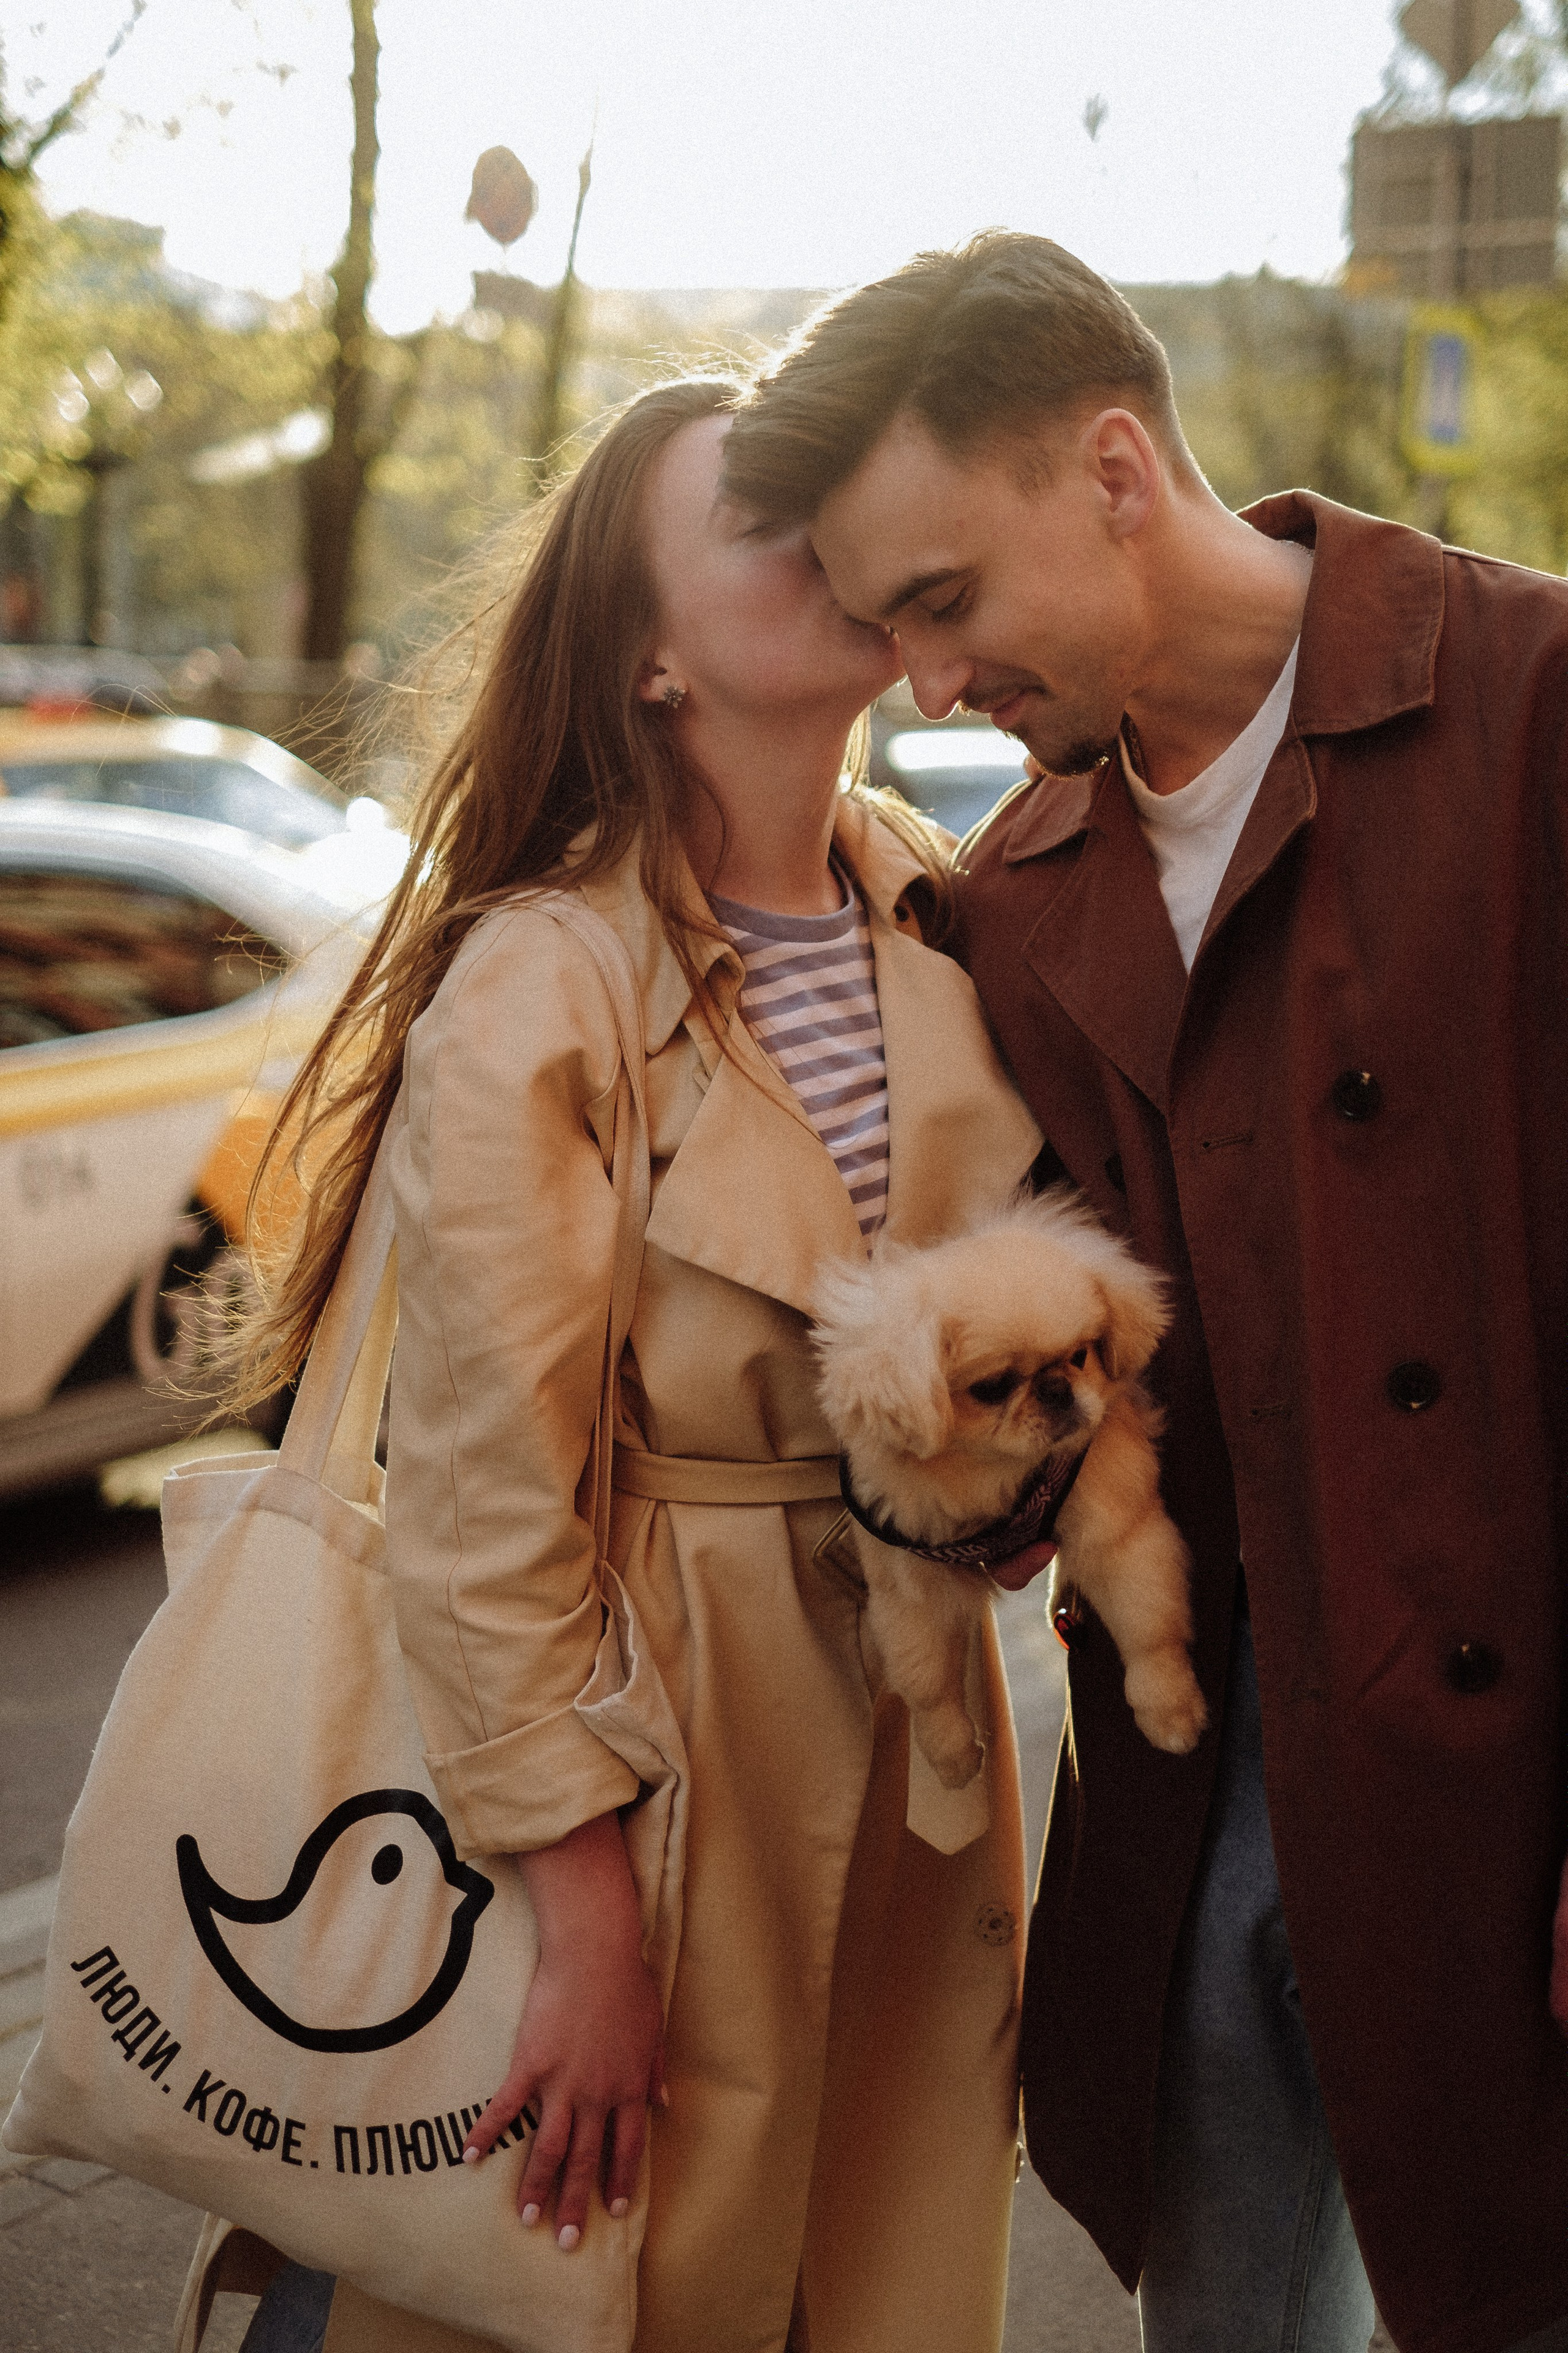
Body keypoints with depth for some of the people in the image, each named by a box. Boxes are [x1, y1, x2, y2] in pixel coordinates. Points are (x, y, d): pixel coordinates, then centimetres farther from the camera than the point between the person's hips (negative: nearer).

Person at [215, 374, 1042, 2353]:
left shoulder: (942, 916, 2)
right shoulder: (532, 990, -18)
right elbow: (481, 1513, -16)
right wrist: (586, 1925, -14)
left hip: (907, 1702, 6)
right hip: (644, 1717, -6)